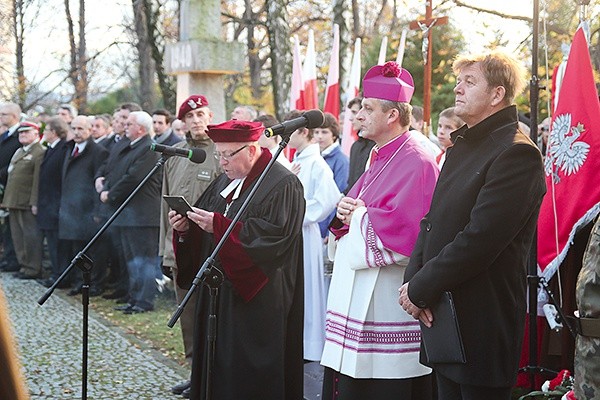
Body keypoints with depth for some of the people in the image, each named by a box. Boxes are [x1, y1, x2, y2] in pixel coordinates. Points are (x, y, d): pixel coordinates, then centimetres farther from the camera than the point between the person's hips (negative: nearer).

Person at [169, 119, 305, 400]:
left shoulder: (282, 185, -10)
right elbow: (201, 235, 19)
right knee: (218, 370, 11)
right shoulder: (225, 182, 16)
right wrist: (185, 228, -4)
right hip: (218, 291, 8)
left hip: (258, 301, -8)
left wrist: (218, 225, -24)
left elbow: (275, 235, -23)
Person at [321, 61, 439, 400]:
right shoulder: (379, 159, 16)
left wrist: (358, 214, -9)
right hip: (359, 296, 10)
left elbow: (399, 233, -25)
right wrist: (346, 213, 0)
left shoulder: (416, 164, -15)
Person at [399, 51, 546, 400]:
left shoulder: (517, 153, -15)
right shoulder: (461, 146, 16)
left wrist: (420, 290, -15)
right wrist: (413, 281, -3)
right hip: (442, 313, 9)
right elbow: (433, 221, 13)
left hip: (482, 322, -9)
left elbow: (479, 239, -21)